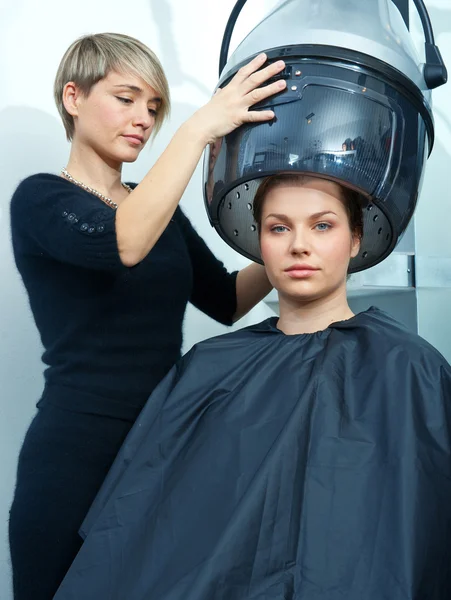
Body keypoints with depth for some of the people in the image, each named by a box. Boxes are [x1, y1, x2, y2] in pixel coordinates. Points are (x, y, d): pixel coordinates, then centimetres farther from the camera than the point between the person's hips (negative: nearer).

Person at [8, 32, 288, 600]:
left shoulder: (159, 207, 13)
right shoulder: (40, 198, -6)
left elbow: (227, 299, 12)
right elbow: (122, 244, -26)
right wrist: (200, 127, -25)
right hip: (76, 451, -5)